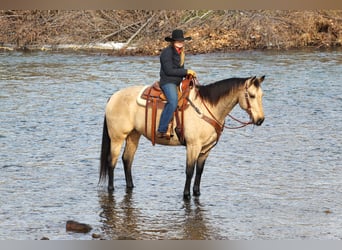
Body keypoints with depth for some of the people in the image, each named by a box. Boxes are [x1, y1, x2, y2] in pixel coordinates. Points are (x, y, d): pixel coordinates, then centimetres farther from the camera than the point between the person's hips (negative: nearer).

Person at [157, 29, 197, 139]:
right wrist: (186, 72, -14)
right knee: (173, 102, -32)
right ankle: (162, 130, -33)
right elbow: (169, 70, -17)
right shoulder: (167, 52, -10)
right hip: (168, 82, -10)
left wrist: (189, 74, 9)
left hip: (178, 82, 10)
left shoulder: (180, 53, 19)